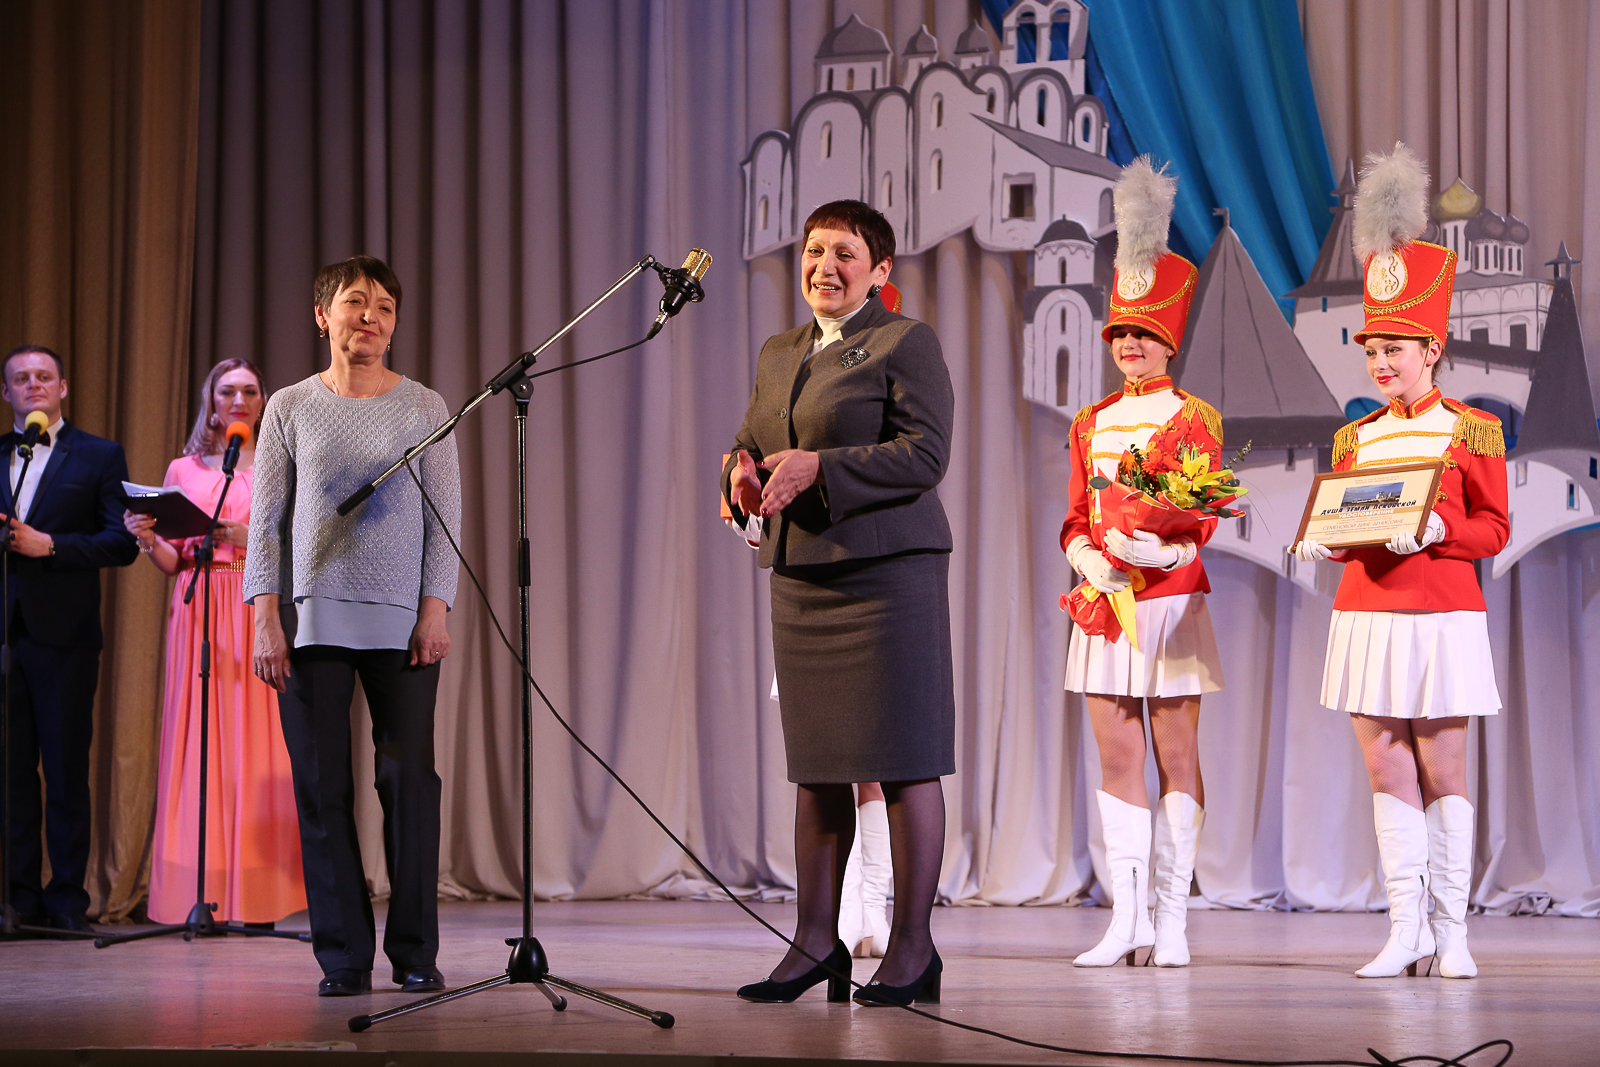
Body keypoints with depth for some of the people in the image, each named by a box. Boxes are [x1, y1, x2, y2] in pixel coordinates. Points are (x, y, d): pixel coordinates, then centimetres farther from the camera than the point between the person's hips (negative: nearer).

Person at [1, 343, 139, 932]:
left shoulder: (100, 456, 7)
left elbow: (123, 542, -2)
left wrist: (48, 544, -13)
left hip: (63, 634, -3)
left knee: (66, 768, -2)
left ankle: (68, 899, 2)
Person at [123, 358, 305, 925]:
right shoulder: (183, 470, 14)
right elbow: (171, 562, 12)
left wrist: (250, 538, -14)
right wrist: (147, 538, -8)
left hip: (258, 613, -2)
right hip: (196, 614, 2)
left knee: (255, 741, -8)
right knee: (197, 743, -4)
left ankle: (254, 898, -7)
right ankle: (195, 895, -3)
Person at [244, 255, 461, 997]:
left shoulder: (423, 408, 9)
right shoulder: (290, 408, 9)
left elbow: (445, 517, 6)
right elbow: (265, 520, 7)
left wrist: (435, 610, -5)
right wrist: (267, 618, -2)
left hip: (402, 624, 0)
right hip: (311, 621, 1)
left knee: (410, 781, -5)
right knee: (322, 787, -2)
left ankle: (414, 954, 2)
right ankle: (344, 956, 4)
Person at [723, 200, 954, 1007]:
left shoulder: (906, 342, -4)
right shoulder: (779, 353, 18)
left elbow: (925, 453, -13)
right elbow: (751, 439, 23)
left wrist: (819, 467, -21)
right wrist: (744, 468, -2)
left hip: (886, 569, -7)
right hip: (799, 573, 7)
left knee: (902, 759, -4)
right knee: (814, 764, 10)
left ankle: (912, 945, 2)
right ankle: (817, 940, 17)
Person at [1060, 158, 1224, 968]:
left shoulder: (1192, 420, -1)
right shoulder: (1091, 424, 13)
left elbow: (1203, 518, -6)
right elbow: (1075, 519, 11)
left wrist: (1160, 548, -26)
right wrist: (1088, 559, -10)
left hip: (1171, 601, -4)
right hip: (1107, 602, 4)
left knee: (1176, 757, 0)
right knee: (1117, 759, 2)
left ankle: (1171, 919, 3)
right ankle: (1126, 918, 4)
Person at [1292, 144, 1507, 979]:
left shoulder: (1470, 431, 0)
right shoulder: (1354, 438, 13)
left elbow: (1492, 530, -3)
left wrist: (1432, 527, -20)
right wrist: (1320, 541, -6)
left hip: (1441, 615, -4)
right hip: (1365, 615, 4)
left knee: (1442, 770, -1)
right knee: (1387, 772, 3)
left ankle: (1452, 932, 5)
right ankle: (1405, 929, 6)